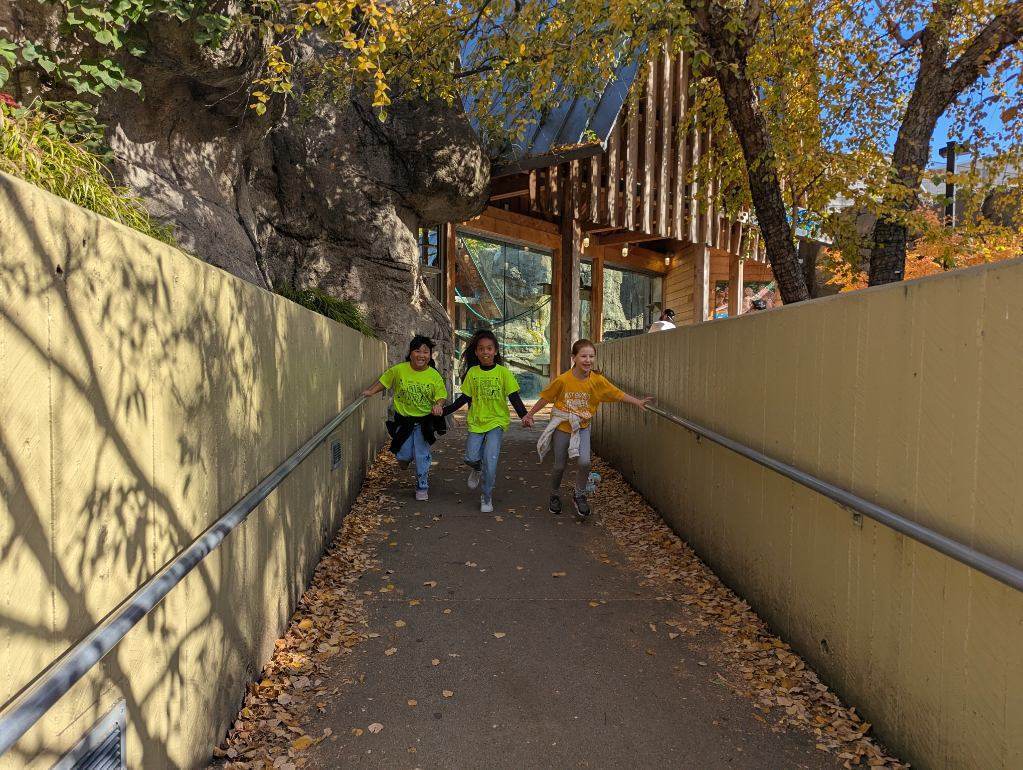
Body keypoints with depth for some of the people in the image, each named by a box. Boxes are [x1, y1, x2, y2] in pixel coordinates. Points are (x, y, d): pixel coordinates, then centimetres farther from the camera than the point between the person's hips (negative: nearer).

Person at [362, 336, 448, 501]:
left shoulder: (434, 376, -9)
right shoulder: (398, 370, -9)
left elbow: (441, 396, -3)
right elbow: (384, 381, 4)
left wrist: (438, 405, -23)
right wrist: (371, 391, -9)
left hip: (424, 422, 0)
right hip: (403, 420, 0)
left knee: (422, 456, 4)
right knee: (404, 455, 1)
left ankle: (422, 487, 25)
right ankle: (405, 458, 41)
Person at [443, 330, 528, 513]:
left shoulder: (503, 372, -6)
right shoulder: (472, 372, 2)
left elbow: (514, 397, -6)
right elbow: (465, 397, 9)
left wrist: (524, 415, -19)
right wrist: (445, 411, 5)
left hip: (497, 422, -2)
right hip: (476, 422, 3)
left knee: (490, 460, -13)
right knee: (471, 459, -8)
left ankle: (486, 497, 9)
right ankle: (477, 469, 31)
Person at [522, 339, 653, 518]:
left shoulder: (597, 380, -13)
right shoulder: (563, 380, -18)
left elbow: (618, 394, -5)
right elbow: (545, 398, -6)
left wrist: (638, 402, -11)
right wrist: (529, 414, 0)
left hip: (582, 428, 1)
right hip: (562, 426, -1)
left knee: (584, 462, -19)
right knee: (559, 466, 10)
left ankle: (579, 495, 7)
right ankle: (555, 496, 39)